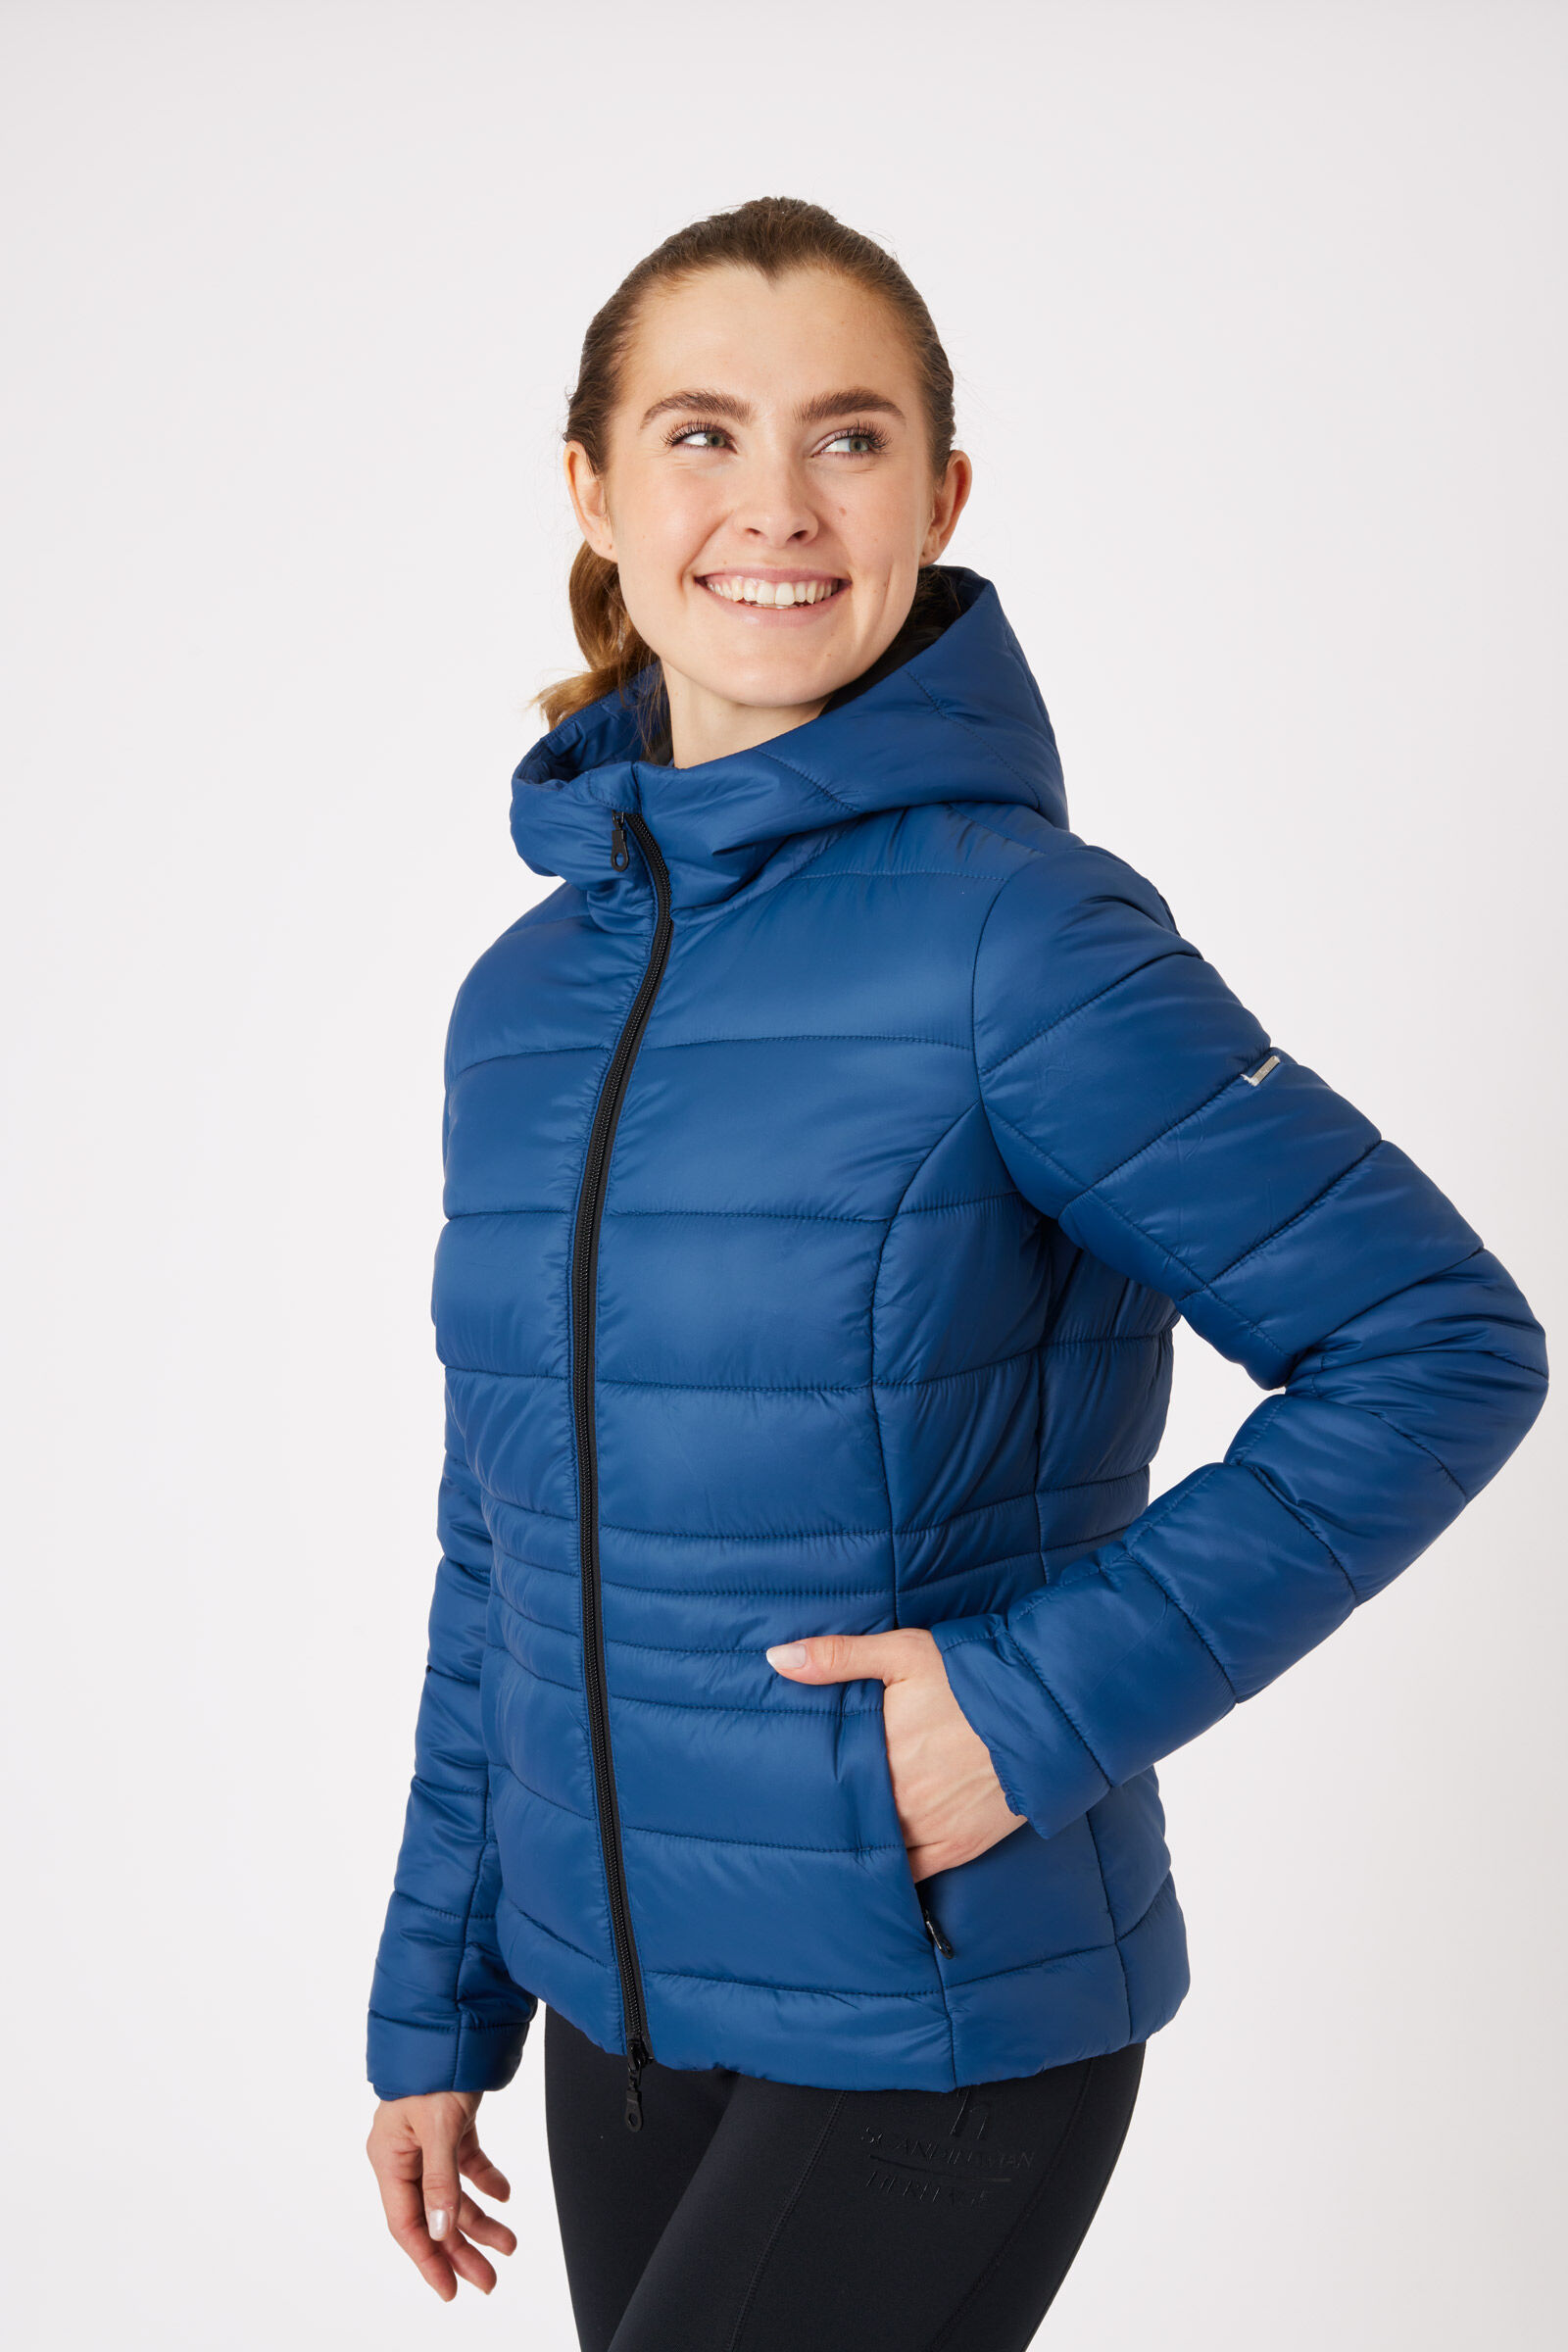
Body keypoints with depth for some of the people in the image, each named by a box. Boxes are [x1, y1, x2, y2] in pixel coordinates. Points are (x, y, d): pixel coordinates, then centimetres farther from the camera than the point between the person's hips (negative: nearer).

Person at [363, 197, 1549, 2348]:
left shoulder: (1019, 936, -15)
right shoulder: (527, 998, 3)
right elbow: (509, 1554, 10)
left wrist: (1059, 1694, -19)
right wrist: (438, 2006, 14)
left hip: (942, 2026, -5)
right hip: (621, 2002, 5)